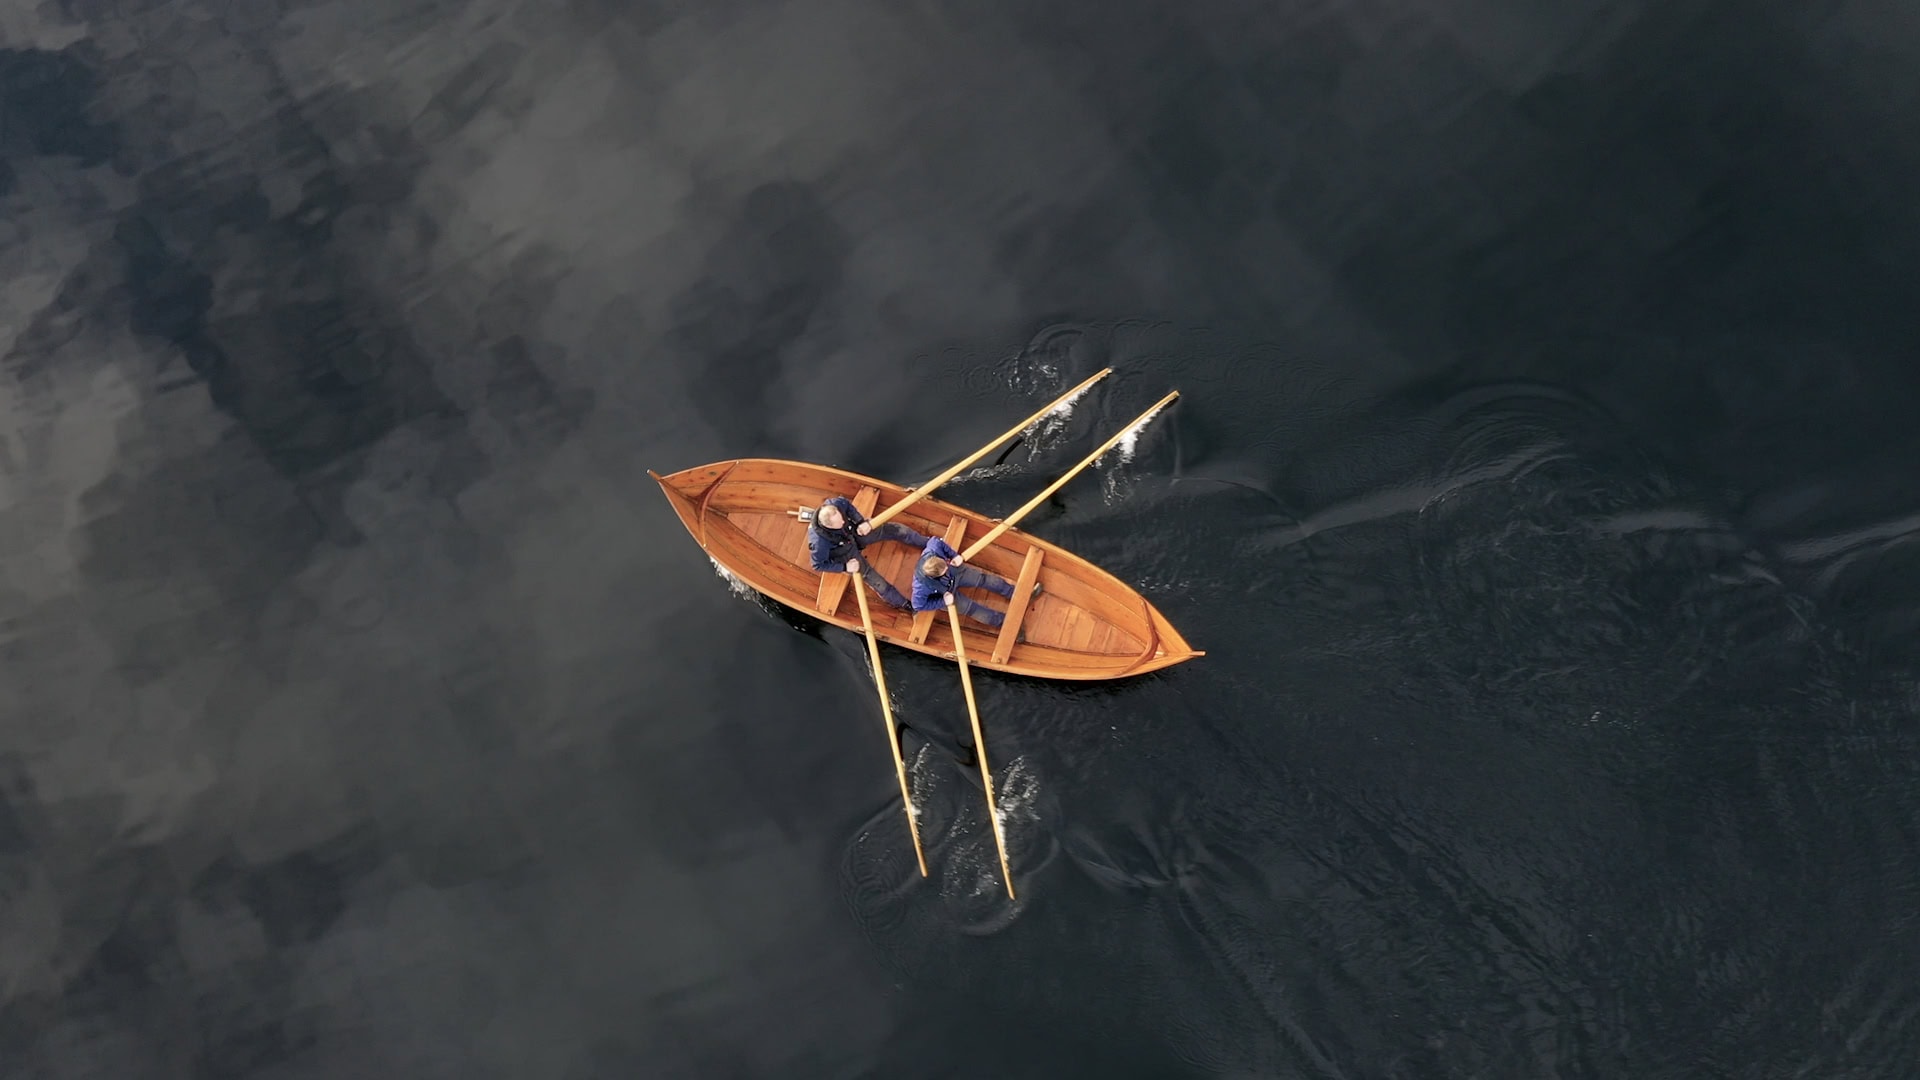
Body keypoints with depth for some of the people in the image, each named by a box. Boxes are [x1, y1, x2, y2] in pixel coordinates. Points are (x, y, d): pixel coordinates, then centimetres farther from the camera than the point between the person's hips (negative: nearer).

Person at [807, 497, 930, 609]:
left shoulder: (834, 505, -33)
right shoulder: (820, 542, -42)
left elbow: (847, 505, -7)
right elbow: (819, 565, -22)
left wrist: (861, 521, -18)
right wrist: (845, 567, -21)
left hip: (854, 532, 5)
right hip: (847, 554, -4)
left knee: (892, 529, 0)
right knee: (876, 581, -6)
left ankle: (928, 544, 20)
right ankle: (904, 605, 12)